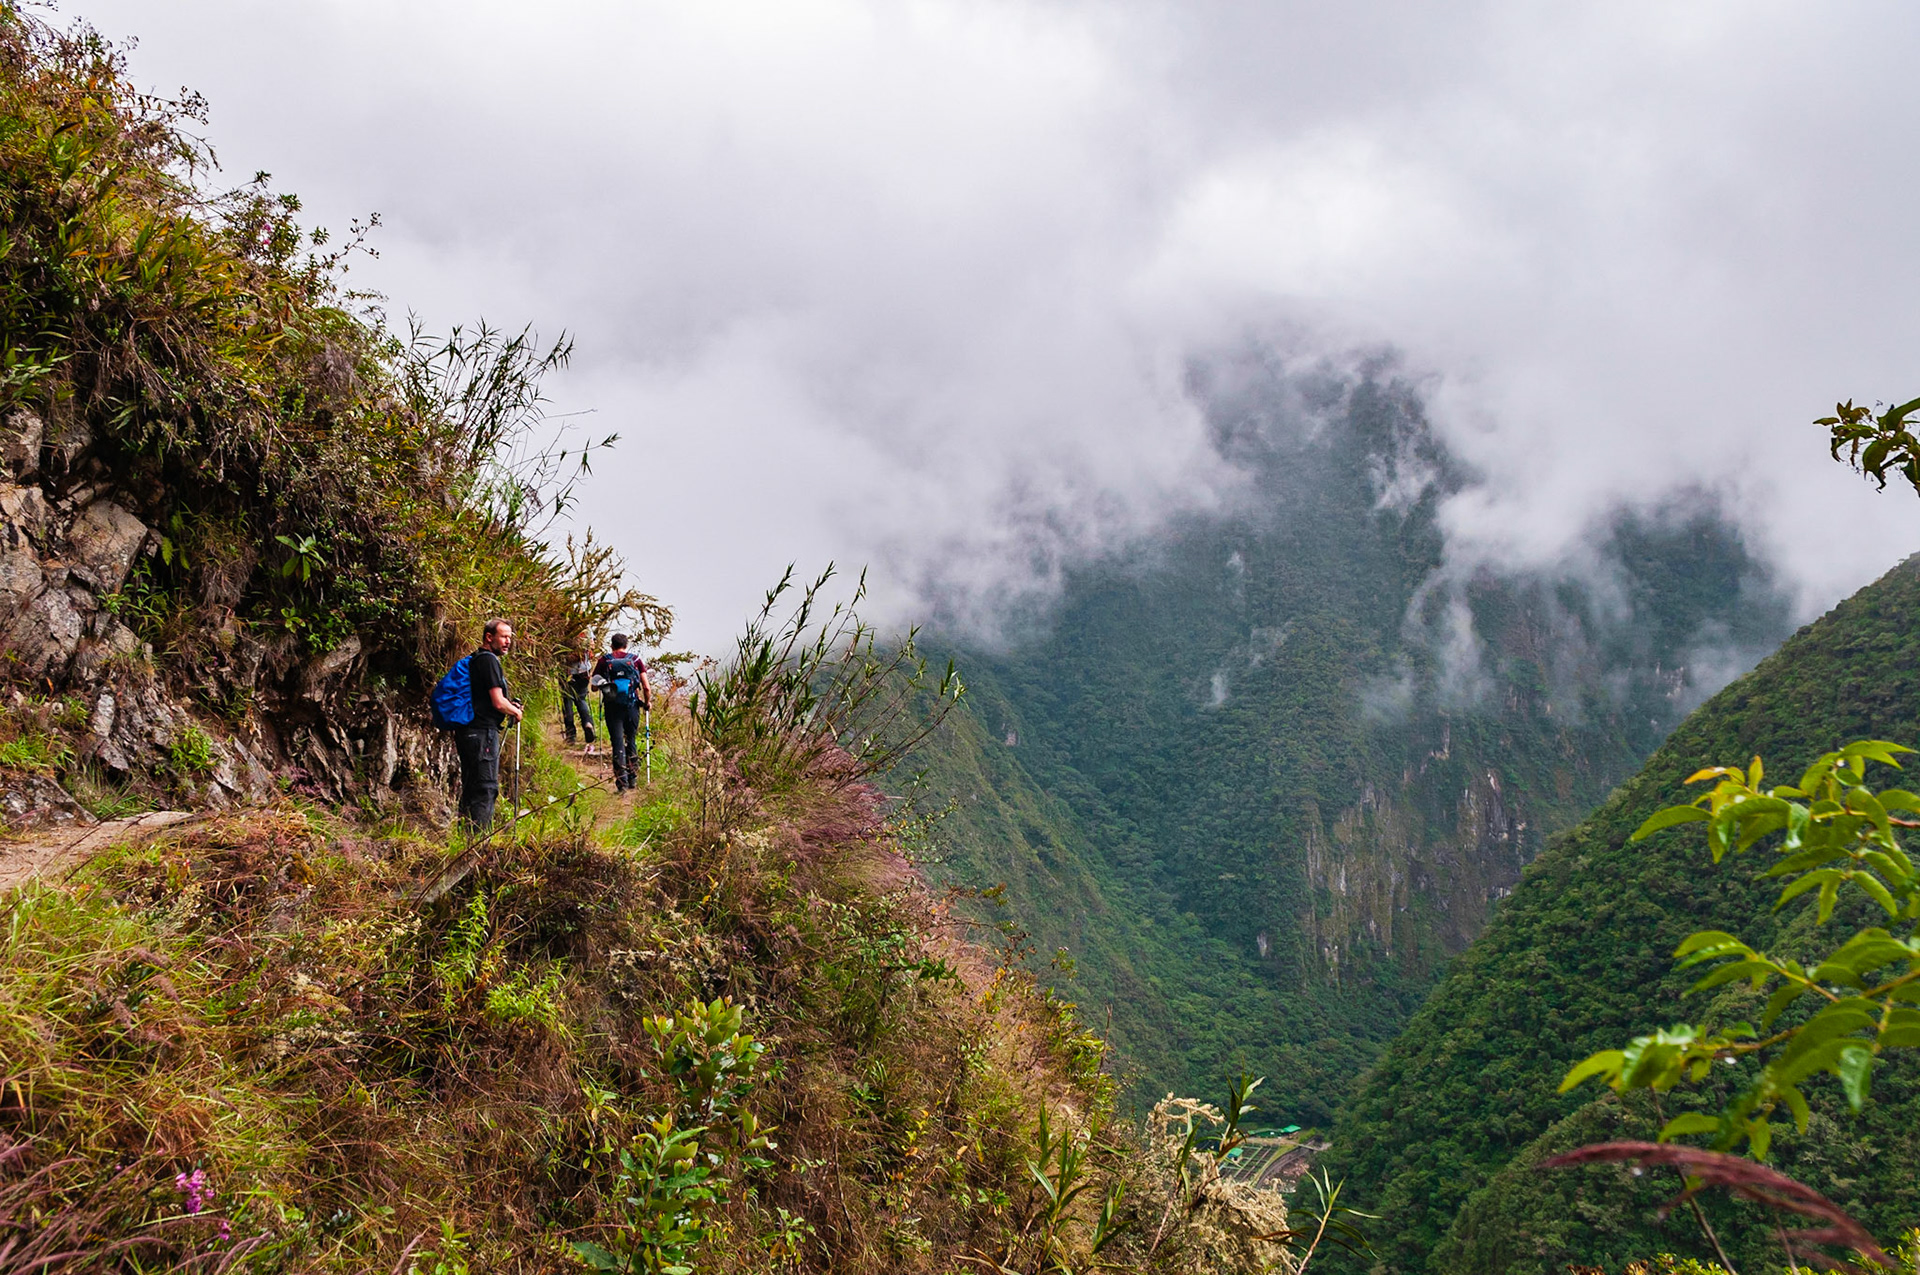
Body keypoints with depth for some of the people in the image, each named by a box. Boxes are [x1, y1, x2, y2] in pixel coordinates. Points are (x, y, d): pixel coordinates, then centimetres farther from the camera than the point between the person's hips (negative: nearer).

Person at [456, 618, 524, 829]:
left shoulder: (475, 659, 19)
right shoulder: (489, 660, -12)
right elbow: (498, 703, -18)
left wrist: (509, 704, 17)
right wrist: (515, 712, 1)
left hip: (469, 731, 10)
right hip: (483, 732, -10)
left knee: (471, 788, 15)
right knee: (486, 789, -8)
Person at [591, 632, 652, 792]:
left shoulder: (603, 661, 4)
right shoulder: (636, 660, 4)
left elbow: (594, 685, 4)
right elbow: (646, 687, -1)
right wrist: (648, 702, 14)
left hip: (612, 707, -1)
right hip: (632, 706, 1)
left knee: (617, 742, 0)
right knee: (631, 740, 16)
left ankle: (622, 781, -9)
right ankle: (632, 777, 21)